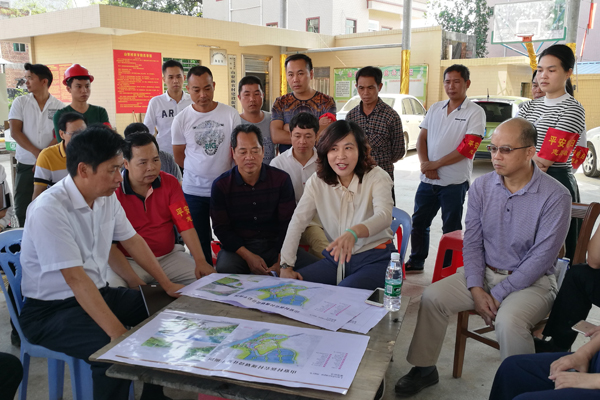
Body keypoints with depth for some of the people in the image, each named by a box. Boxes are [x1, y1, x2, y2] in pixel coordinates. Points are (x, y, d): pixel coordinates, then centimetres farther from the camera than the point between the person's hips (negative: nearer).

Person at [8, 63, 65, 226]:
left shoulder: (59, 106, 1)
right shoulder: (20, 102, 4)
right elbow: (15, 132, -3)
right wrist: (37, 153, -14)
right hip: (25, 165, 1)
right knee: (22, 208, 2)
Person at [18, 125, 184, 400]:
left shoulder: (107, 197, -1)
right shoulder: (49, 210, -25)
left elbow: (132, 240, 11)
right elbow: (76, 279, -30)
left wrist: (167, 285, 9)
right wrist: (118, 333, -34)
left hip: (98, 293, 8)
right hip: (50, 309, -8)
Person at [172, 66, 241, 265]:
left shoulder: (230, 114, -4)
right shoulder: (181, 120, -3)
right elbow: (179, 157, 7)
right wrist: (198, 173, 9)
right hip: (194, 191, 0)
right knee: (199, 243, 8)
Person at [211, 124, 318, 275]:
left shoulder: (281, 179, 0)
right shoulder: (221, 185, -1)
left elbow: (288, 224, -3)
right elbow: (221, 229, -2)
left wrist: (281, 261, -17)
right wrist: (248, 256, -17)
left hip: (276, 245, 1)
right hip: (238, 248, -1)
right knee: (224, 268, -34)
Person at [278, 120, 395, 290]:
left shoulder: (377, 177, -11)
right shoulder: (317, 182, 1)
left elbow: (384, 215, -28)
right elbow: (298, 221, -4)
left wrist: (354, 232, -50)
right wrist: (286, 265, -14)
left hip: (375, 258, -4)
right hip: (336, 258, 5)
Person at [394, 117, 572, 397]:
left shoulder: (555, 196, -14)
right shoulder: (482, 187, -1)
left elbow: (541, 258, -16)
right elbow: (472, 241, 1)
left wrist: (497, 295, -17)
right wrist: (476, 290, -12)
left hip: (532, 280, -4)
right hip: (484, 272, 5)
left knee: (508, 321, -34)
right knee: (432, 297, -14)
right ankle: (424, 369, 5)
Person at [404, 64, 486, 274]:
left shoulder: (475, 112, -6)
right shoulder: (435, 109, 10)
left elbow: (467, 148, -14)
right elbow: (422, 139, 8)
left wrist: (435, 164, -14)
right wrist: (425, 165, -9)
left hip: (454, 182, -5)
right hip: (428, 179, 5)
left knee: (451, 229, 6)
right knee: (418, 222, 13)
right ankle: (416, 262, 28)